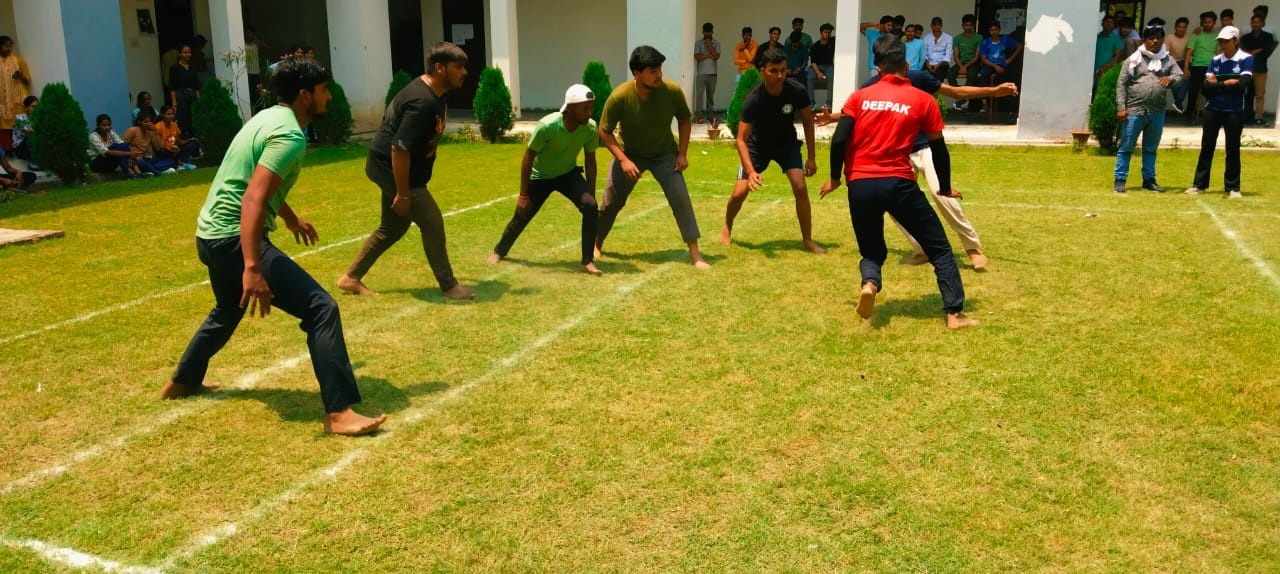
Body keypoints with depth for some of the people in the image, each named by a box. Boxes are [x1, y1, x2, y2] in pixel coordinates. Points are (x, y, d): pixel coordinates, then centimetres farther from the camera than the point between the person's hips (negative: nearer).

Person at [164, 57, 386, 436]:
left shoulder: (270, 117, 14)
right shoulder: (290, 136, -17)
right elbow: (253, 200, -29)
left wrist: (291, 218, 46)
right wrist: (252, 268, -35)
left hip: (212, 234, 11)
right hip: (235, 238, -11)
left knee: (228, 312, 35)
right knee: (321, 309, -16)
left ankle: (182, 382, 54)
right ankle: (339, 413, -18)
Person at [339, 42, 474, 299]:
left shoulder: (433, 92, 4)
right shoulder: (422, 102, -28)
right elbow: (400, 149, -30)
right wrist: (403, 193, -25)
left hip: (395, 169, 11)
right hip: (392, 170, -11)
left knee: (393, 227, 19)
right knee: (432, 223, -6)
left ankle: (351, 277, 30)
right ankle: (449, 286, 7)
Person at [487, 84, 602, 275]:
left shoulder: (591, 128, -22)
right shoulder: (547, 126, -33)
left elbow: (590, 161, -7)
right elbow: (528, 158, -22)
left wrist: (591, 195, -8)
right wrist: (523, 195, -18)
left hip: (568, 174, 2)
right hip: (540, 177, -2)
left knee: (590, 207, -22)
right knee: (521, 217, 9)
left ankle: (588, 261, -9)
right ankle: (499, 251, 40)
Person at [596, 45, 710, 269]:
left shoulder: (672, 91, -23)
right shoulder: (620, 96, -28)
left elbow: (684, 120, -4)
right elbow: (605, 132, -16)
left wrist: (682, 154, -11)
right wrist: (623, 160, -25)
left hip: (664, 154, 0)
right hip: (630, 154, 0)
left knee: (680, 197, -14)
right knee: (610, 202, 6)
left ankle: (695, 253, -6)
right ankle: (596, 244, 31)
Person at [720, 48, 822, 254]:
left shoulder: (797, 91, -24)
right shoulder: (753, 99, -31)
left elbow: (808, 122, -6)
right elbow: (741, 139, -29)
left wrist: (811, 158, -7)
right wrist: (751, 171, -41)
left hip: (786, 142, 1)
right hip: (758, 144, -1)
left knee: (800, 187, -16)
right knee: (740, 192, -8)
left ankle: (807, 240, -1)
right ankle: (727, 228, 23)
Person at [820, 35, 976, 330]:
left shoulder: (861, 96, 8)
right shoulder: (924, 100, 6)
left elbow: (839, 140, 0)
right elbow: (938, 149, 10)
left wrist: (835, 179, 14)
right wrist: (945, 188, 24)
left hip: (860, 185, 2)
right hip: (899, 183, -2)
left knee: (872, 252, 20)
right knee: (939, 248, 12)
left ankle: (869, 284, -12)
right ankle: (955, 314, 6)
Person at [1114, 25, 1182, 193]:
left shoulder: (1168, 60, 11)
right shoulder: (1132, 60, 2)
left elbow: (1180, 76, 4)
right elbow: (1121, 84, -1)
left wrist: (1171, 79, -21)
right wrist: (1121, 108, -9)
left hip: (1157, 112, 3)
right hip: (1134, 111, -3)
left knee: (1151, 148, 13)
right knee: (1126, 147, 0)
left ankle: (1149, 179, 21)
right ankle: (1120, 180, 6)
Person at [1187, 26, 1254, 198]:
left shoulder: (1246, 59, -5)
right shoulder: (1215, 60, 6)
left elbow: (1242, 84, -18)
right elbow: (1206, 87, -3)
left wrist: (1218, 84, -10)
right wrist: (1228, 84, -14)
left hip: (1234, 111, -4)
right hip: (1212, 109, 4)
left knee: (1233, 150, 3)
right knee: (1206, 147, 7)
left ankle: (1233, 187, 11)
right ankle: (1199, 184, 14)